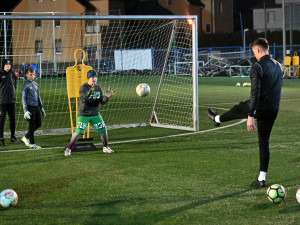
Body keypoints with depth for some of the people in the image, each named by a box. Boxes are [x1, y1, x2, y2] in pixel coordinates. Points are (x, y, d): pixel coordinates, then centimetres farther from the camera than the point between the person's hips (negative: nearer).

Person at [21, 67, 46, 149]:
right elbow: (23, 98, -9)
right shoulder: (26, 85, -6)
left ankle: (26, 137, 25)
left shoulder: (36, 84, 14)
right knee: (32, 125, -4)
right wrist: (25, 111, -16)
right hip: (30, 107, -7)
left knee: (38, 124, 10)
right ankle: (32, 143, 5)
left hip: (36, 107, 7)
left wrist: (42, 108, 20)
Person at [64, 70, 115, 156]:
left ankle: (106, 147, 24)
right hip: (83, 114, -5)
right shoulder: (83, 87, -11)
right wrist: (89, 93, -40)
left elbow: (102, 102, 0)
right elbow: (83, 100, -25)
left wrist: (107, 96, -19)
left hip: (95, 114, 5)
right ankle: (68, 149, -5)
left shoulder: (98, 88, 4)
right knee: (78, 132, -14)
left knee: (103, 130, 4)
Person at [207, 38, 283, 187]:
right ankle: (262, 179, 11)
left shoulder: (257, 67, -16)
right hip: (273, 111, 6)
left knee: (237, 110, 27)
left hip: (259, 108, -6)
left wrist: (250, 116, -24)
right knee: (264, 143, 12)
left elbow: (255, 93, -23)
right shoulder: (278, 66, 9)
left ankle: (217, 119, 58)